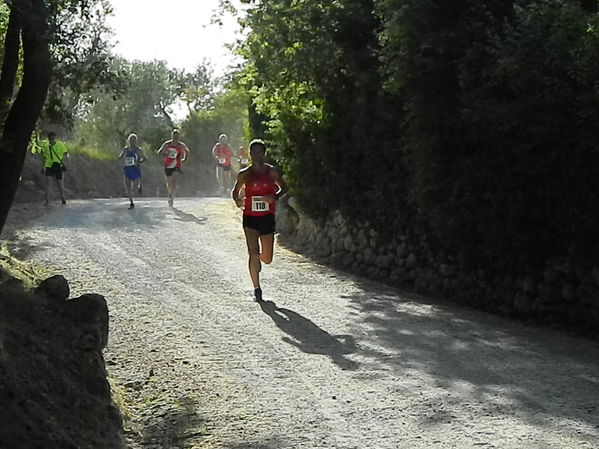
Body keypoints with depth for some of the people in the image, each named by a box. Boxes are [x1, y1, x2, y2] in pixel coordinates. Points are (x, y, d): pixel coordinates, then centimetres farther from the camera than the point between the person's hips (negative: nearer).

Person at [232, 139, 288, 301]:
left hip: (267, 217, 1)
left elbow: (284, 188, 10)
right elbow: (235, 191, 13)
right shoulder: (245, 174, 2)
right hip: (250, 217, -1)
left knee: (267, 259, 7)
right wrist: (238, 201, -10)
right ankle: (256, 288, -4)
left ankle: (259, 258, 46)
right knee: (253, 253, -15)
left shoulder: (271, 171, 2)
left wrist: (275, 197, -10)